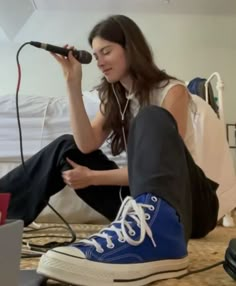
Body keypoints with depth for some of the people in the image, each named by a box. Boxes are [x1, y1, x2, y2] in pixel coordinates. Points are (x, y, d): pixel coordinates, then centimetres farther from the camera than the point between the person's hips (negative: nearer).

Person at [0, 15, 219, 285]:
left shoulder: (172, 90, -5)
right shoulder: (115, 98, 14)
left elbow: (161, 166, -15)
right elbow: (86, 145, -3)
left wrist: (92, 178, -11)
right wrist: (73, 84, -8)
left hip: (192, 201, -5)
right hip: (143, 204, 5)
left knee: (151, 119, -31)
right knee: (67, 147, -2)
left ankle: (157, 238, -57)